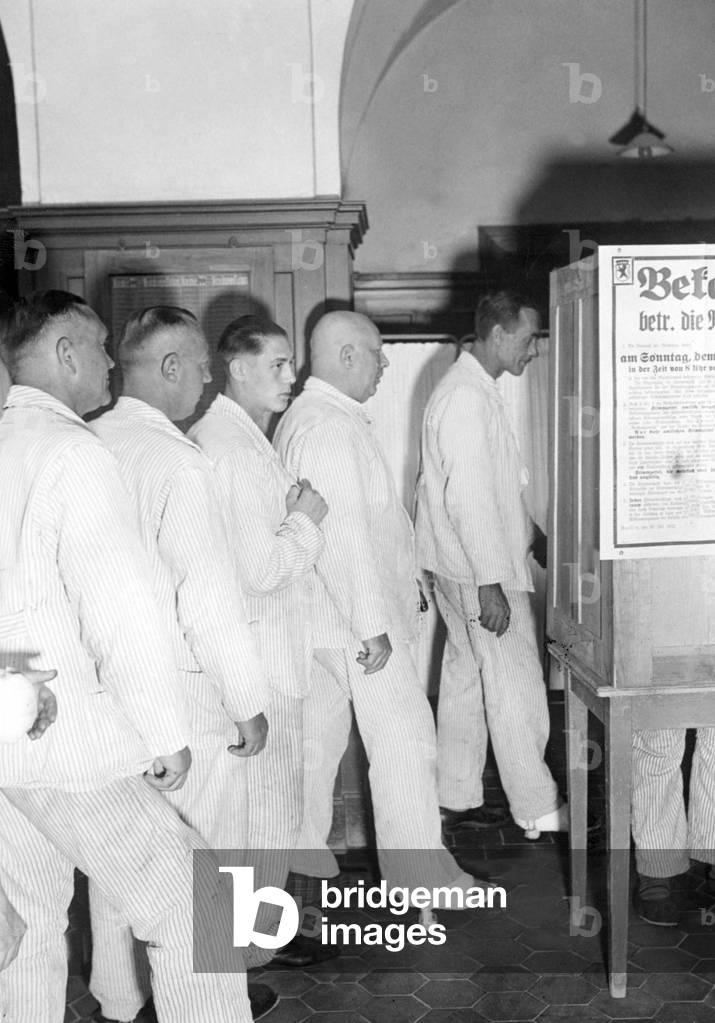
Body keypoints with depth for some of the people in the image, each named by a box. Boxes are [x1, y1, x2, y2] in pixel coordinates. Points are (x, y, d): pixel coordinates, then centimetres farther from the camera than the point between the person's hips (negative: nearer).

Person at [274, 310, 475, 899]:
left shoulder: (304, 416, 15)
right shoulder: (331, 428, -20)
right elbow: (342, 535, -25)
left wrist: (404, 583, 25)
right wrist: (373, 625, -23)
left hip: (321, 618, 10)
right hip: (355, 615, -10)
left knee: (320, 732, 16)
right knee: (404, 736, -2)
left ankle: (303, 856, 28)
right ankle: (419, 872, 7)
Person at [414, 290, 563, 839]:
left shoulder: (473, 388, 13)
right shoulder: (468, 398, -21)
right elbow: (468, 498, -25)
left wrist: (533, 534, 24)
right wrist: (490, 583, -25)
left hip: (459, 567, 11)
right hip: (480, 568, -11)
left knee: (466, 676, 15)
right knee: (516, 684, -2)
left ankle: (457, 798, 26)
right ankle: (538, 810, 9)